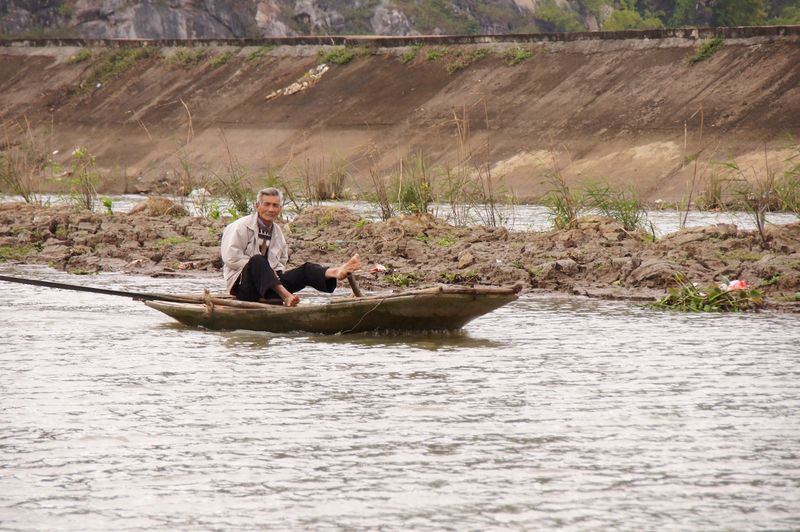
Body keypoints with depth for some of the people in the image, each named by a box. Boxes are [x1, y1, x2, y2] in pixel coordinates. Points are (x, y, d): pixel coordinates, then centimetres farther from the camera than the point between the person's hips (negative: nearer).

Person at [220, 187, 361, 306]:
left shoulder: (277, 232, 18)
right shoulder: (241, 227, -4)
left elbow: (282, 260, 28)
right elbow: (231, 258, -13)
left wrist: (275, 271, 5)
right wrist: (257, 266, -16)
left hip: (268, 284, 6)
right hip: (241, 283, -6)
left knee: (306, 270, -12)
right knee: (257, 260, -37)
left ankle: (335, 273, -42)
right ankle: (285, 296, -56)